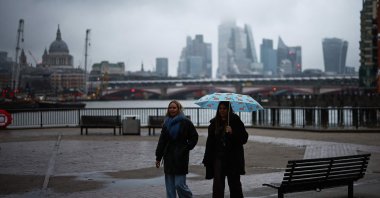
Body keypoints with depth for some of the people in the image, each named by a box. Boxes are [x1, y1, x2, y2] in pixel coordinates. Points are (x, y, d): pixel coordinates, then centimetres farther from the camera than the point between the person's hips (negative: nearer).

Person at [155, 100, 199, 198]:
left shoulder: (185, 122, -5)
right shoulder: (166, 123, 11)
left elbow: (194, 137, -1)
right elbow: (162, 141, 11)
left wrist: (186, 148, -9)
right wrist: (158, 157, 9)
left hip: (180, 157, -5)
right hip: (168, 158, 5)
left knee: (180, 184, -6)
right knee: (169, 186, 8)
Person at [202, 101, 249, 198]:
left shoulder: (236, 121, -2)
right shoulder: (214, 122, 7)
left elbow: (244, 138, -6)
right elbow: (210, 142, 9)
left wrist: (232, 133, -21)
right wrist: (207, 160, 5)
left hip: (233, 159, -2)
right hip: (218, 158, 2)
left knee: (234, 183, 7)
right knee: (218, 184, -1)